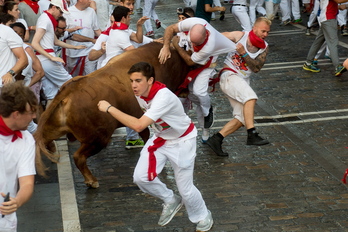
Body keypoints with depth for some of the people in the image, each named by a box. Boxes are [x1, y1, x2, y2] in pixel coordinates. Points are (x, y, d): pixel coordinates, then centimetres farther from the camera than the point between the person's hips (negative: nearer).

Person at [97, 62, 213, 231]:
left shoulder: (163, 97, -38)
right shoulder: (140, 92, -14)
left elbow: (138, 126, -47)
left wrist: (109, 108, -41)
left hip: (181, 141, -7)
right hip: (160, 139, 7)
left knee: (185, 189, -1)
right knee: (141, 177, -7)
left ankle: (203, 217, 30)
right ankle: (171, 201, 20)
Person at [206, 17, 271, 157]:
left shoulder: (264, 48, 6)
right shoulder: (239, 36, -7)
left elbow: (257, 68, -6)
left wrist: (244, 53, -21)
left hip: (243, 82, 7)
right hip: (229, 76, -7)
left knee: (242, 118, -1)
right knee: (251, 97, -32)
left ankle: (216, 139, 4)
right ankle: (252, 135, -35)